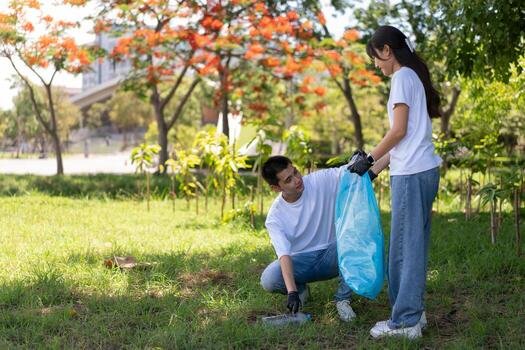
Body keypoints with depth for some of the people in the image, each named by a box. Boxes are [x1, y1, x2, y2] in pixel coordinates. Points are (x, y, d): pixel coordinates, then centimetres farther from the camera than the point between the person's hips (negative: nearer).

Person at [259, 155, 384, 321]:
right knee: (268, 279, -30)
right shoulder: (275, 216, -14)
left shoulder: (321, 180, -12)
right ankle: (300, 289, 6)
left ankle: (342, 299, -13)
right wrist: (292, 292, -37)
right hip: (301, 261, -1)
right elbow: (284, 255, -24)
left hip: (331, 256, 1)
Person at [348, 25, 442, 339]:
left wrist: (369, 159, -5)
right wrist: (378, 165, 18)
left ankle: (405, 321, -3)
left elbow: (399, 131, -14)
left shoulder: (402, 77, -9)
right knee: (415, 245, 11)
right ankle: (414, 311, 15)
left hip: (412, 173, -9)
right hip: (425, 170, 9)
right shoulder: (415, 76, 18)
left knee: (406, 246, -6)